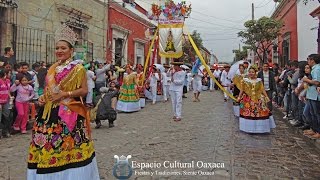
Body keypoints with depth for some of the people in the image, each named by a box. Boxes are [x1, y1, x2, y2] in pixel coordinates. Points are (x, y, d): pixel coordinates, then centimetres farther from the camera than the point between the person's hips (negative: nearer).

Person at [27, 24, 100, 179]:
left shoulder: (78, 68, -4)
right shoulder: (53, 68, 14)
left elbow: (84, 90, -8)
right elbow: (49, 88, 22)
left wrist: (65, 94, -17)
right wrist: (43, 97, 3)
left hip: (69, 113, -6)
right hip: (50, 112, 6)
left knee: (68, 144, -1)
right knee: (48, 144, 9)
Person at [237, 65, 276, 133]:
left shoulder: (259, 81, 7)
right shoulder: (245, 80, 2)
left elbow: (262, 90, 7)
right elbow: (242, 90, 2)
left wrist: (266, 97, 0)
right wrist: (239, 97, -4)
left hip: (258, 100, 2)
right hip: (248, 100, -2)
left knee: (260, 113, 2)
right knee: (248, 114, -2)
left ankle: (259, 128, 16)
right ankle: (249, 128, 10)